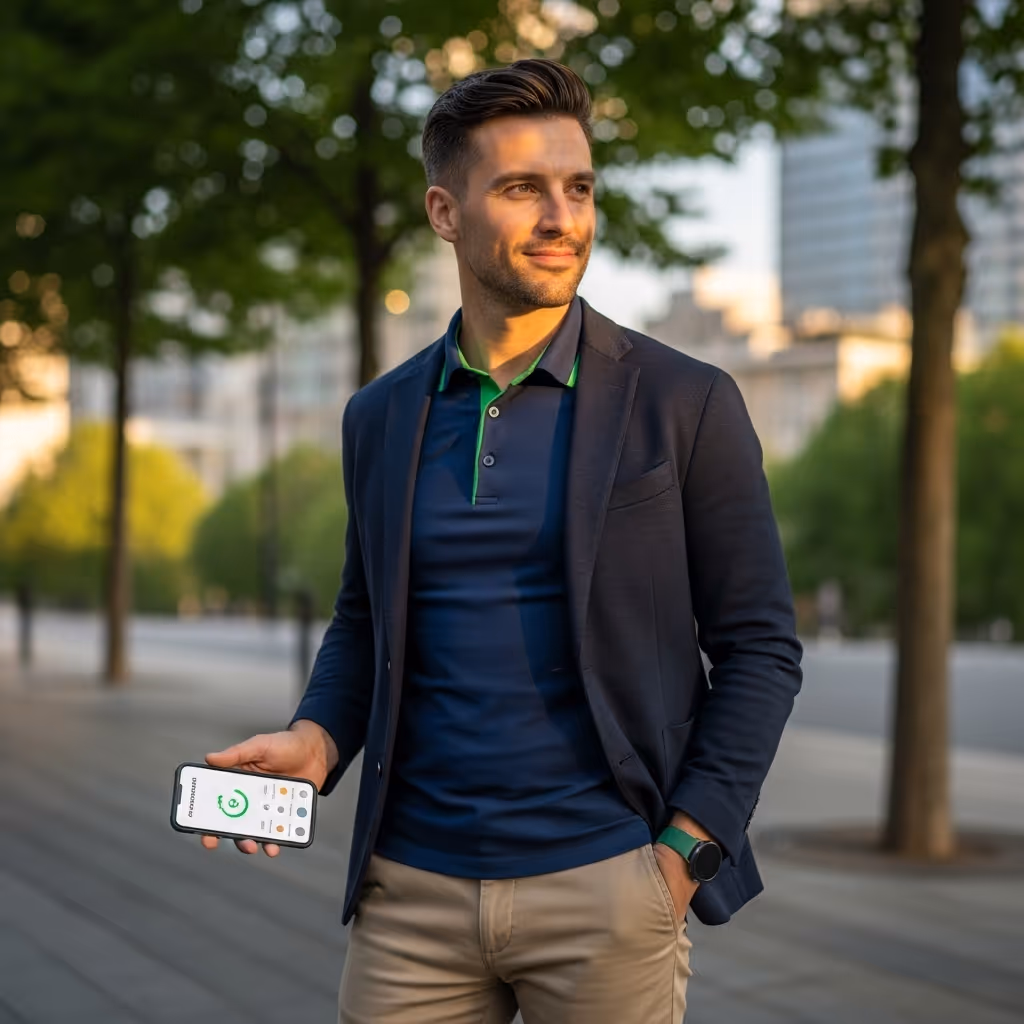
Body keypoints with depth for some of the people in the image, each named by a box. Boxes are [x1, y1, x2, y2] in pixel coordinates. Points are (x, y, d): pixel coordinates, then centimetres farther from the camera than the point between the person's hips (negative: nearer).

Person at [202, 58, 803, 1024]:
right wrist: (317, 738, -1)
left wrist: (684, 852, -9)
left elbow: (758, 647, -2)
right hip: (410, 889, 3)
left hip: (606, 889, -3)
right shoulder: (380, 417, 7)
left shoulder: (686, 405, -3)